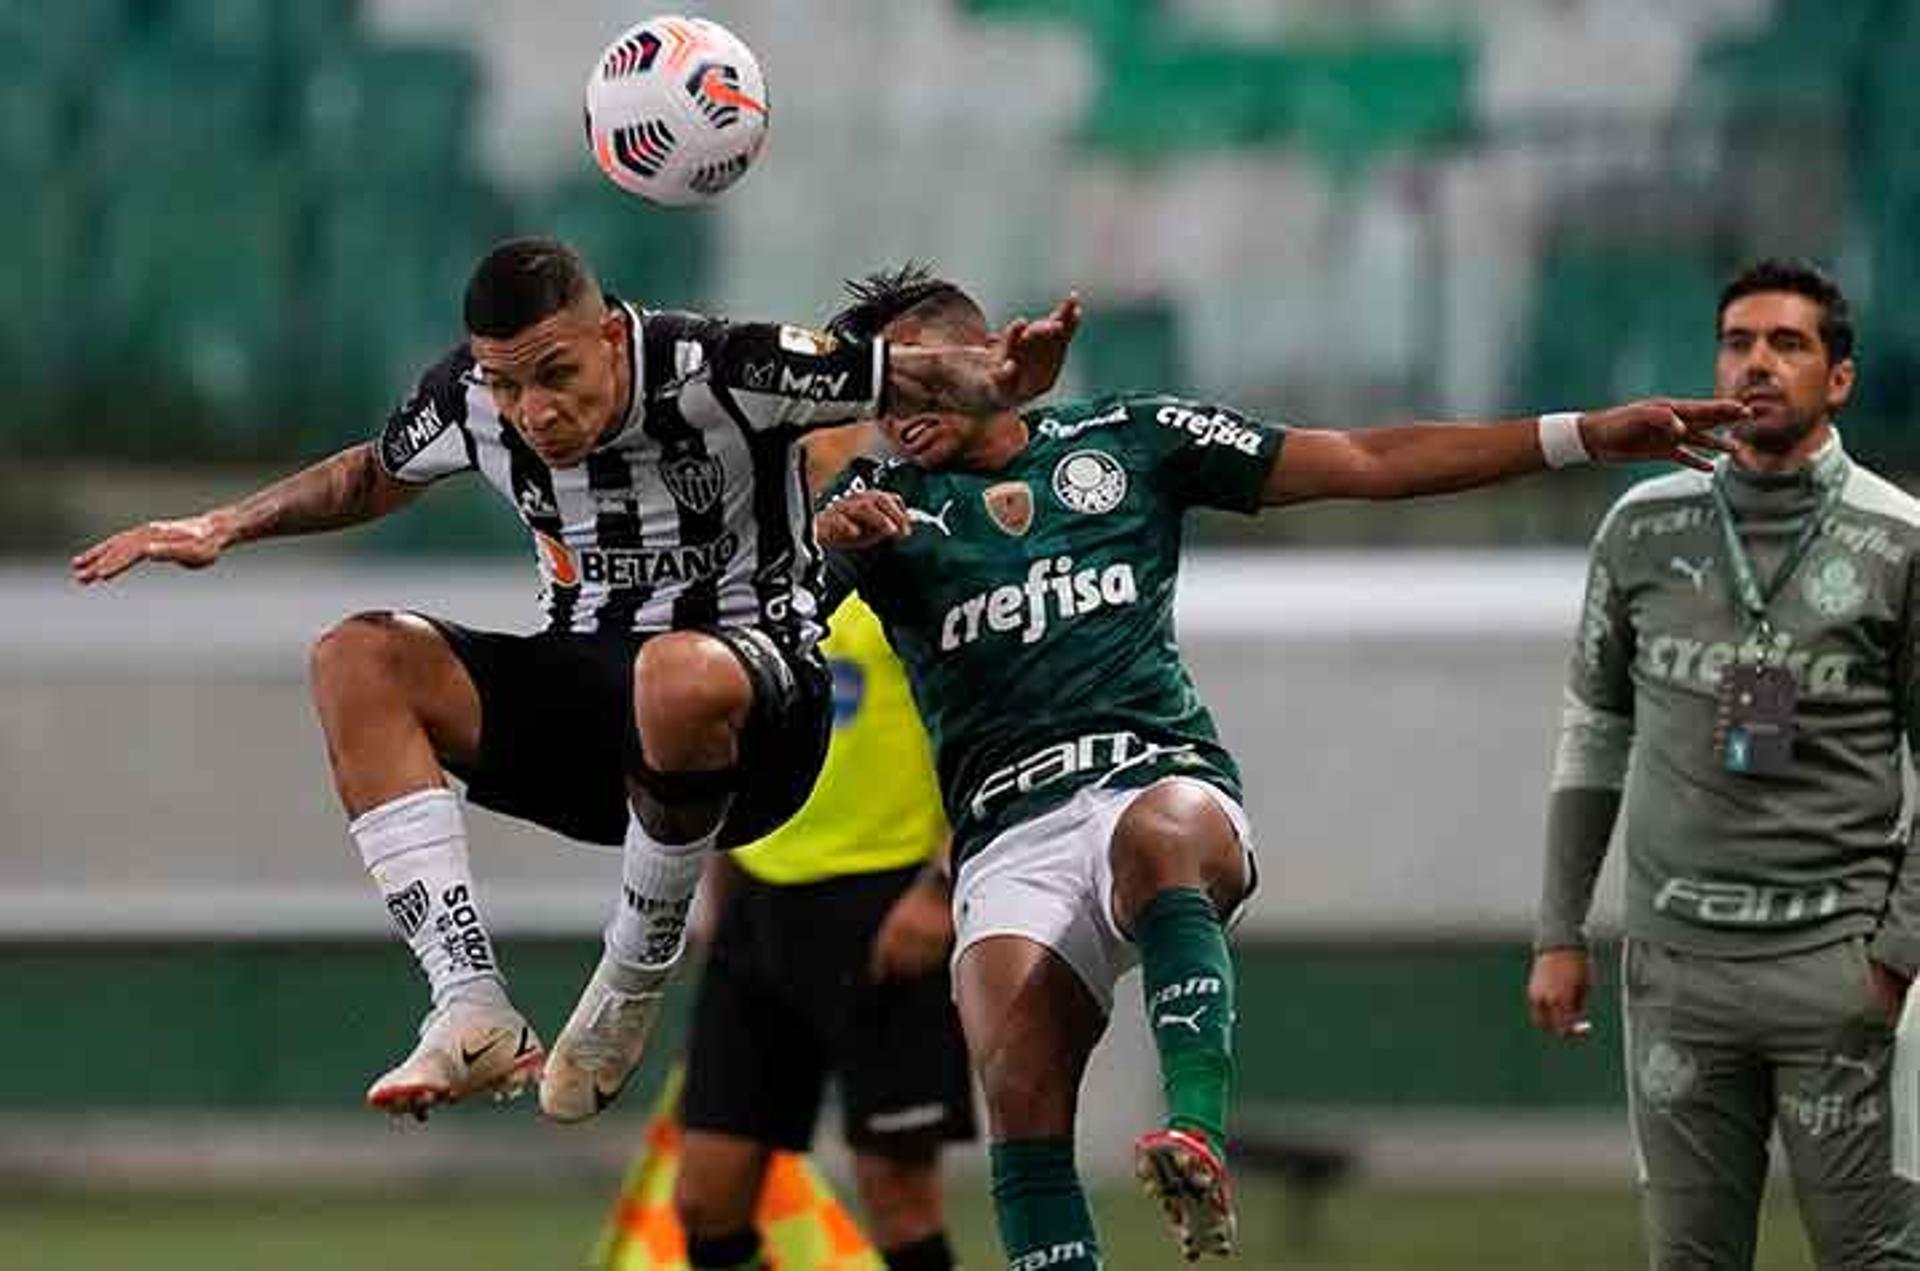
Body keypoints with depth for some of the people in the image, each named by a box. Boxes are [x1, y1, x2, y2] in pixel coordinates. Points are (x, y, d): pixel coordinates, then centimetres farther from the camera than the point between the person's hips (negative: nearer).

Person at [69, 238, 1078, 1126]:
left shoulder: (718, 373, -19)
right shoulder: (472, 402, -4)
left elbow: (911, 378, -13)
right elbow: (376, 474, 19)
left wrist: (995, 380, -35)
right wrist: (225, 528, 12)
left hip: (757, 718, -6)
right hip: (584, 697, 6)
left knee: (679, 676, -42)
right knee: (357, 661, -16)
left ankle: (636, 979, -16)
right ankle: (473, 1013, -26)